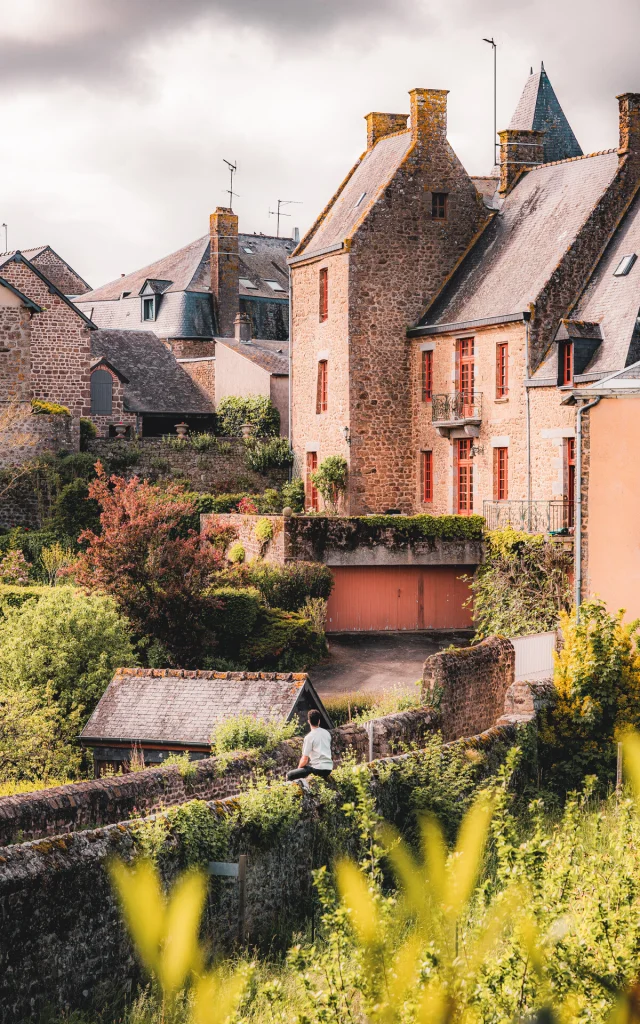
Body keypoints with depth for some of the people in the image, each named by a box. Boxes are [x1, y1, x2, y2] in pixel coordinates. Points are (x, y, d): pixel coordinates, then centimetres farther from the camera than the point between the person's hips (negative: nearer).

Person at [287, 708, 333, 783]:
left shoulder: (309, 737, -9)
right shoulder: (327, 733, 9)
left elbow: (305, 759, -9)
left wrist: (299, 768, 10)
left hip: (317, 769, -7)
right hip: (329, 768, 7)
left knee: (289, 775, 1)